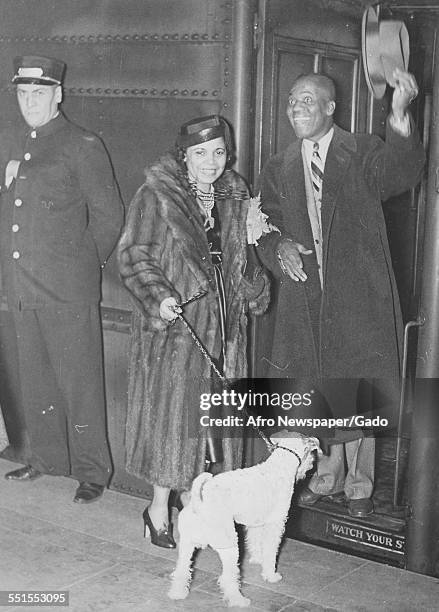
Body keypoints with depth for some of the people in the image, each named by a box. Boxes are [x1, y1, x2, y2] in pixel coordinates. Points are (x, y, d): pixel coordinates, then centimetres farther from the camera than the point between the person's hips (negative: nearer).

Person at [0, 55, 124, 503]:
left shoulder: (82, 147, -6)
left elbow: (108, 216, -3)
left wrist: (83, 264, 2)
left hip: (68, 290, -6)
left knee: (79, 382, -1)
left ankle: (92, 471, 10)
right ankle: (46, 457, 29)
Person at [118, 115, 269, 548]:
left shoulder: (234, 197, 10)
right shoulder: (156, 195, -8)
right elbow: (133, 255, -12)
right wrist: (158, 296, -24)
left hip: (223, 328, 5)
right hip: (173, 323, -5)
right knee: (169, 410, 0)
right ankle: (159, 508, 14)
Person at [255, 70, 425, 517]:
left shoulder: (363, 153, -1)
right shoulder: (279, 169, 11)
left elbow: (400, 173, -22)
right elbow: (267, 227, 9)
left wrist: (400, 118, -39)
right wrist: (281, 247, -15)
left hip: (358, 297, -3)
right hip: (305, 296, 4)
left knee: (357, 393, 2)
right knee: (321, 392, 13)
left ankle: (358, 483, 20)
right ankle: (329, 474, 32)